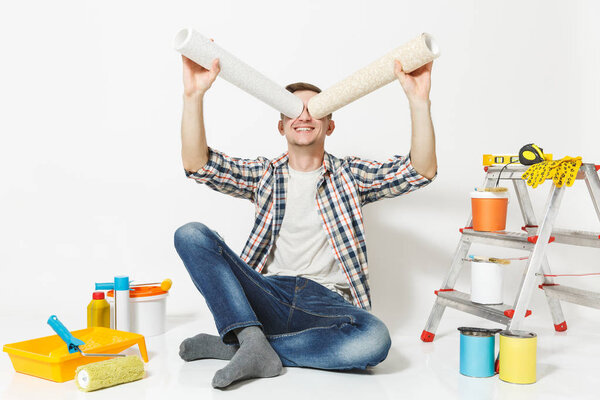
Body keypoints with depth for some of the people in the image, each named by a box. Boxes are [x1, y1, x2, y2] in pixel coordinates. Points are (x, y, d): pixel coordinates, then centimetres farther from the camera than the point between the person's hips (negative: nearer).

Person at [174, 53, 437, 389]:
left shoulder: (351, 175, 11)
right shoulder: (265, 174, 14)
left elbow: (422, 170, -2)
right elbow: (198, 164, -1)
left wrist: (419, 100, -14)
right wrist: (194, 96, -14)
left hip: (326, 301, 0)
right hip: (267, 295, 1)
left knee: (374, 339, -35)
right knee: (191, 235, -16)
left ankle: (234, 345, -21)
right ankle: (254, 342, -28)